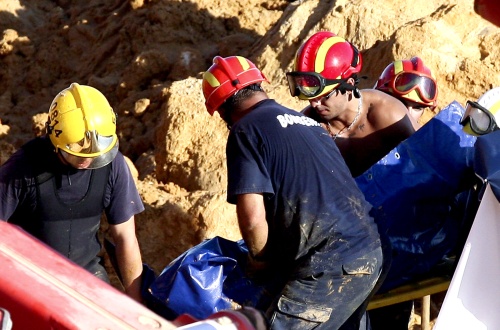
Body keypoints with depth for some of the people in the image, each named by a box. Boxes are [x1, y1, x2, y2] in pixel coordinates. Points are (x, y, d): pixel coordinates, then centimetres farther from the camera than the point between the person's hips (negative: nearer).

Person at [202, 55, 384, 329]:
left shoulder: (246, 130, -3)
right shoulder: (306, 122, 22)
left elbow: (253, 218, -13)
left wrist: (260, 260, 7)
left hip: (327, 268, -9)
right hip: (370, 256, 9)